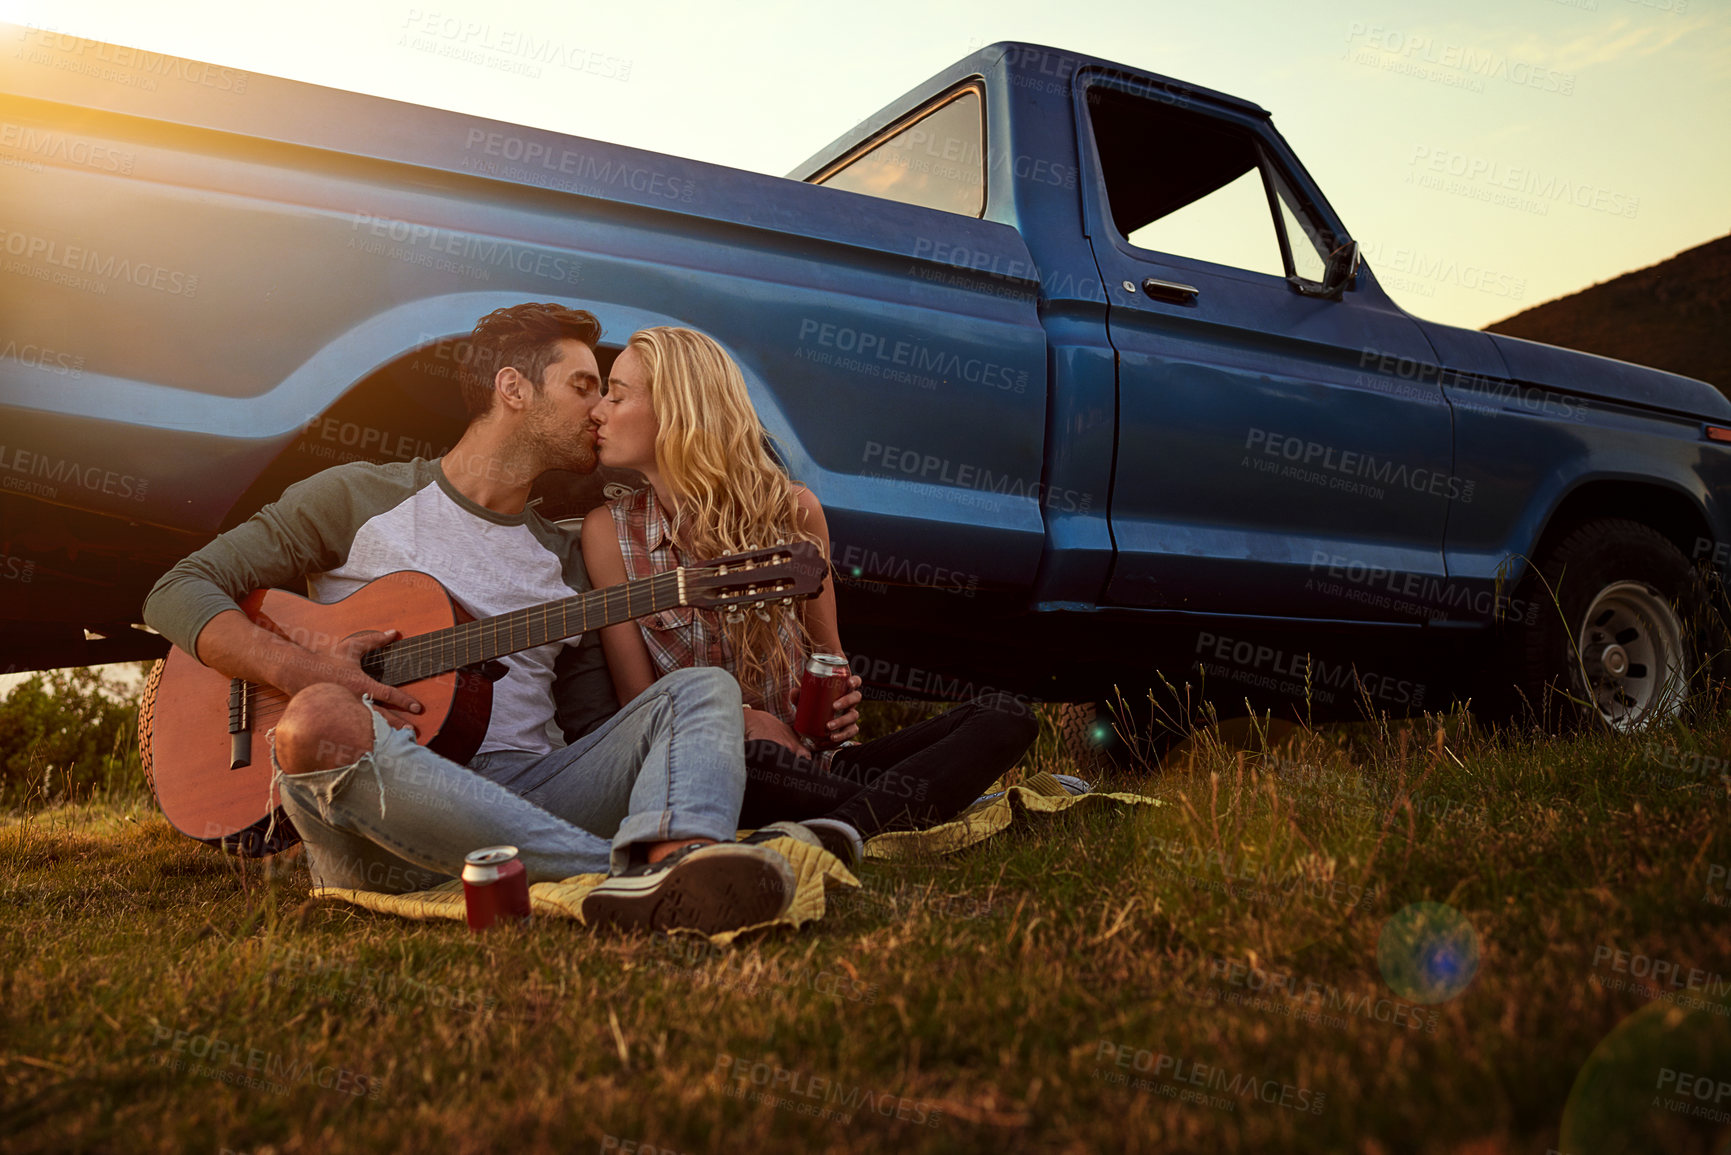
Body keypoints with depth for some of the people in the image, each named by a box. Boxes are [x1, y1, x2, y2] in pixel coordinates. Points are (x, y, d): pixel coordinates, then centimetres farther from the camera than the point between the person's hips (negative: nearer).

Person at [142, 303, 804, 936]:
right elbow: (179, 593, 7)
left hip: (523, 807, 4)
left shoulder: (562, 558, 22)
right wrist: (301, 669, -14)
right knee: (321, 723, -36)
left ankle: (678, 858, -50)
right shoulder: (359, 498, 9)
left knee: (705, 688, -14)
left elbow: (594, 725, 19)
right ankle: (646, 873, -41)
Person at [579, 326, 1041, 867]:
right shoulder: (610, 532, 1)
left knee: (1006, 717, -17)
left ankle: (851, 823, -39)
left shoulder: (792, 509, 3)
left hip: (808, 760, 3)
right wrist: (742, 721, -16)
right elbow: (639, 701, -1)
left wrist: (840, 703, -8)